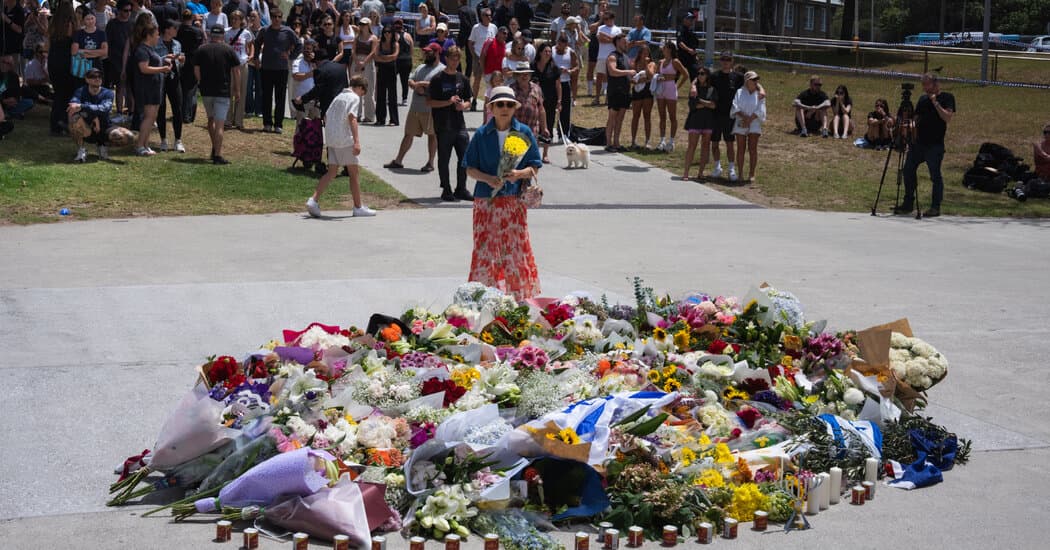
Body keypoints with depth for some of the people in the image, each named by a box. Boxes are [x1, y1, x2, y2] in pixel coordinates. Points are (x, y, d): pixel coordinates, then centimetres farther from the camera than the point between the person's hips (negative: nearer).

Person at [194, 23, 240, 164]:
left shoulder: (201, 50, 4)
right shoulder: (229, 50, -1)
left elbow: (196, 70, 3)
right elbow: (236, 71, -1)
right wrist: (237, 89, 7)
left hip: (206, 90, 2)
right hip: (223, 92, -2)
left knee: (211, 119, 23)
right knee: (219, 124, -5)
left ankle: (214, 148, 22)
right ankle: (217, 155, -10)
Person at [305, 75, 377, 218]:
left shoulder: (338, 97, 18)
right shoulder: (354, 98, -7)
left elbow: (326, 116, 20)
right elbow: (351, 117, -21)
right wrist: (357, 141, -26)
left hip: (331, 139, 8)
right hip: (345, 140, -8)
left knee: (332, 172, 9)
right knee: (354, 172, 3)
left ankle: (313, 200, -5)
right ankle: (358, 207, 9)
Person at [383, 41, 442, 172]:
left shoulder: (442, 69, -7)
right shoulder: (421, 67, 18)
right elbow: (410, 81, 15)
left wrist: (423, 84, -17)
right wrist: (416, 86, -7)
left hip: (431, 109, -7)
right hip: (414, 108, 7)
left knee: (432, 135, 3)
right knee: (408, 134, 10)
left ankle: (430, 163, 12)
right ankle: (398, 161, 14)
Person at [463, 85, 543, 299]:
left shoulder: (524, 133, 3)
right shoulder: (481, 134, 3)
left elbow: (535, 167, 5)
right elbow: (470, 168, 5)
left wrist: (520, 174, -15)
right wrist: (487, 178, -14)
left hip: (514, 201, 0)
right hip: (486, 200, 0)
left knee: (517, 248, -2)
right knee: (485, 249, -1)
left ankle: (521, 295, 7)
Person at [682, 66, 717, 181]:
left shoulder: (712, 89, 4)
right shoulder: (695, 88, 3)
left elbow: (714, 105, -8)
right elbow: (692, 105, -7)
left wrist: (700, 101, -8)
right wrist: (707, 104, -7)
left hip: (708, 120, 1)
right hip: (695, 119, -1)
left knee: (705, 146, 4)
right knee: (692, 146, -3)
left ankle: (700, 173, 9)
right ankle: (686, 172, -3)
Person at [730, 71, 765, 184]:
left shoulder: (759, 94, 4)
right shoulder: (739, 92, 5)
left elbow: (760, 110, -4)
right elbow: (735, 107, -5)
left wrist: (749, 120, -13)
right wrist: (745, 117, -17)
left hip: (754, 124, -1)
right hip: (741, 123, 1)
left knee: (753, 149, -6)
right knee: (740, 149, 2)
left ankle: (751, 174, -2)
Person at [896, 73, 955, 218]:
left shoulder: (947, 98, -2)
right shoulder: (922, 99, 15)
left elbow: (947, 117, -16)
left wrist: (935, 102, -18)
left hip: (935, 145, -6)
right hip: (918, 143, 6)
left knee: (935, 175, -3)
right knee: (908, 170, 5)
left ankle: (935, 207, 7)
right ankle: (908, 204, 16)